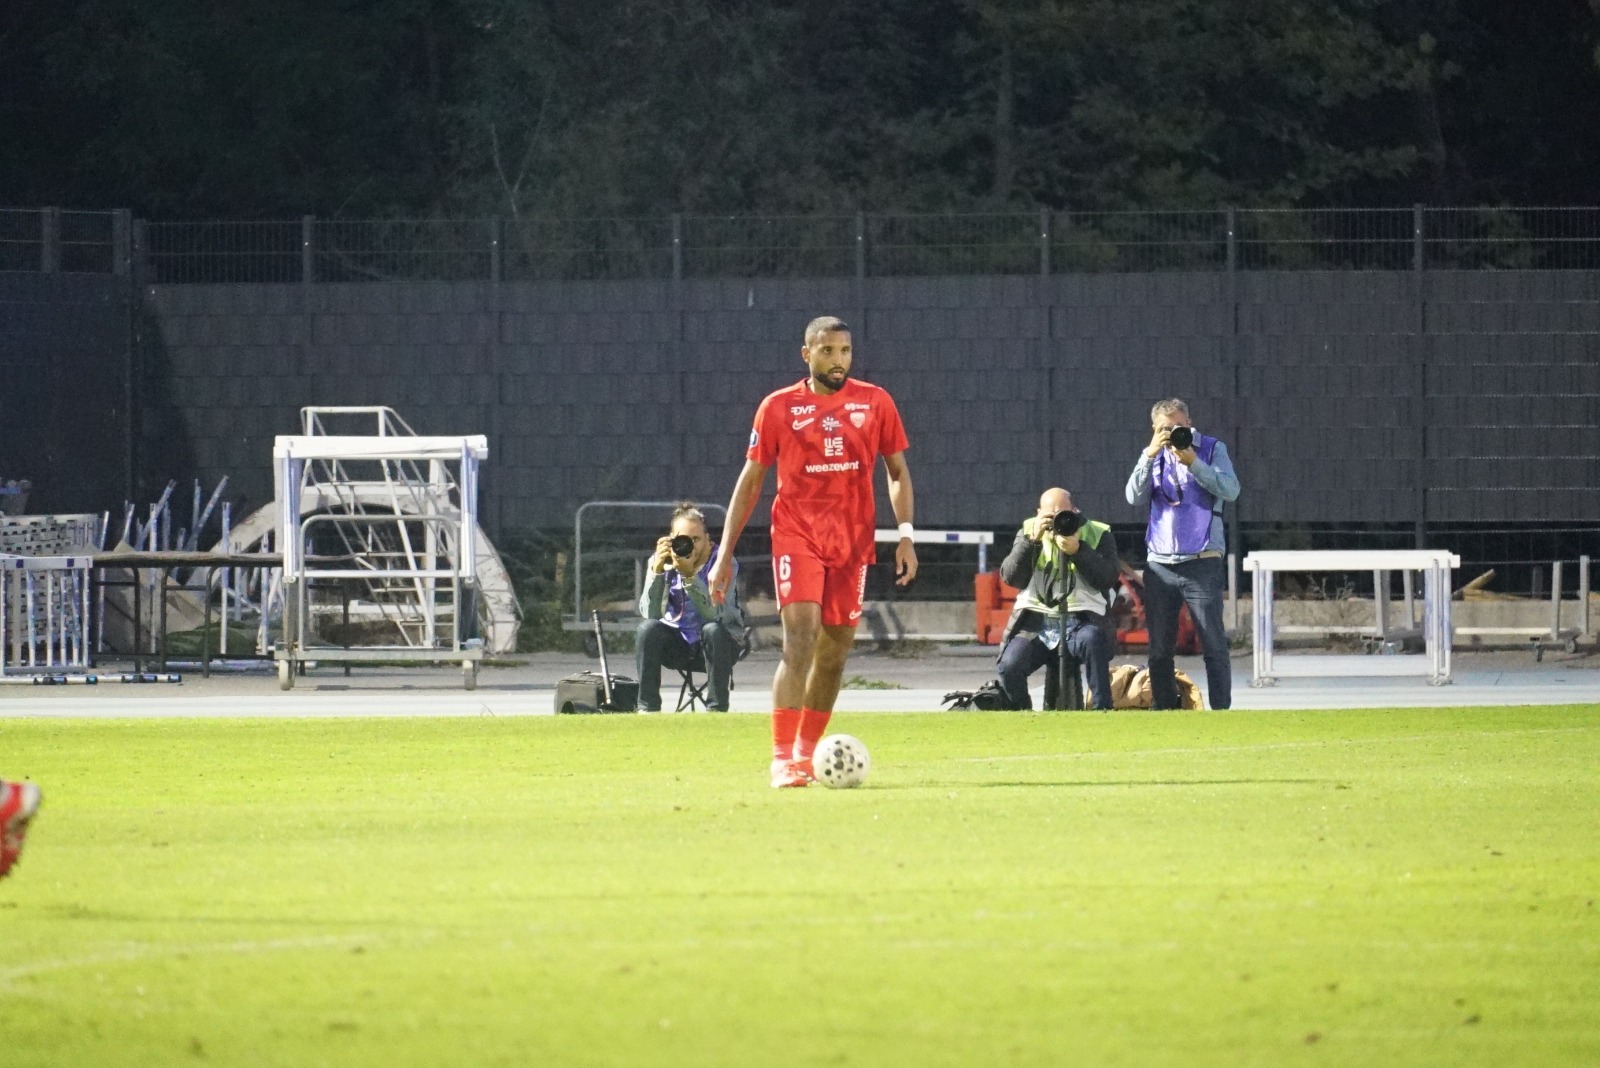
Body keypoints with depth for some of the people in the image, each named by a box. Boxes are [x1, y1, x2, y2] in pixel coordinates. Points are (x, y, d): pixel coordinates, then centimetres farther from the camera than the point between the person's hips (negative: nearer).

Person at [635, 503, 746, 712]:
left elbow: (713, 613, -30)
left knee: (713, 630, -35)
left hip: (717, 641, -2)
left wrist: (689, 576, -41)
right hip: (678, 644, 2)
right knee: (648, 629, -27)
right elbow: (650, 613, -23)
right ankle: (647, 707, -19)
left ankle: (717, 708, -23)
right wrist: (657, 570, -34)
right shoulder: (661, 561, -10)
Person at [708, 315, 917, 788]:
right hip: (797, 535, -3)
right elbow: (750, 480, 6)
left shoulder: (875, 403, 5)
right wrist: (725, 554, 3)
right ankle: (783, 759, -21)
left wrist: (905, 534, 1)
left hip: (853, 543, 3)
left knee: (835, 650, 8)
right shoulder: (779, 407, 0)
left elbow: (897, 470, 14)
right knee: (800, 638, -18)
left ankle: (807, 751, 24)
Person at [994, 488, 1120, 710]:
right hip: (1035, 620, 2)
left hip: (1081, 620, -2)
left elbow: (1108, 579, -9)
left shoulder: (1098, 534, 4)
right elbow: (1010, 577, -1)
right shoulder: (1028, 531, 11)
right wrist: (1032, 539, -12)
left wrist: (1077, 550, -20)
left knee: (1091, 639, -37)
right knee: (1009, 667, -24)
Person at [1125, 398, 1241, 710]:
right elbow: (1135, 496, 0)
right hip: (1160, 564, 4)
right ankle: (1162, 711, 10)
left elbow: (1230, 491, -11)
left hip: (1202, 563, -4)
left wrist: (1194, 463, -20)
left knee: (1214, 646, -8)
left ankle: (1221, 710, -8)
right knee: (1159, 649, 4)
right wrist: (1149, 457, -12)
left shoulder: (1212, 449, 3)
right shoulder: (1153, 456, 13)